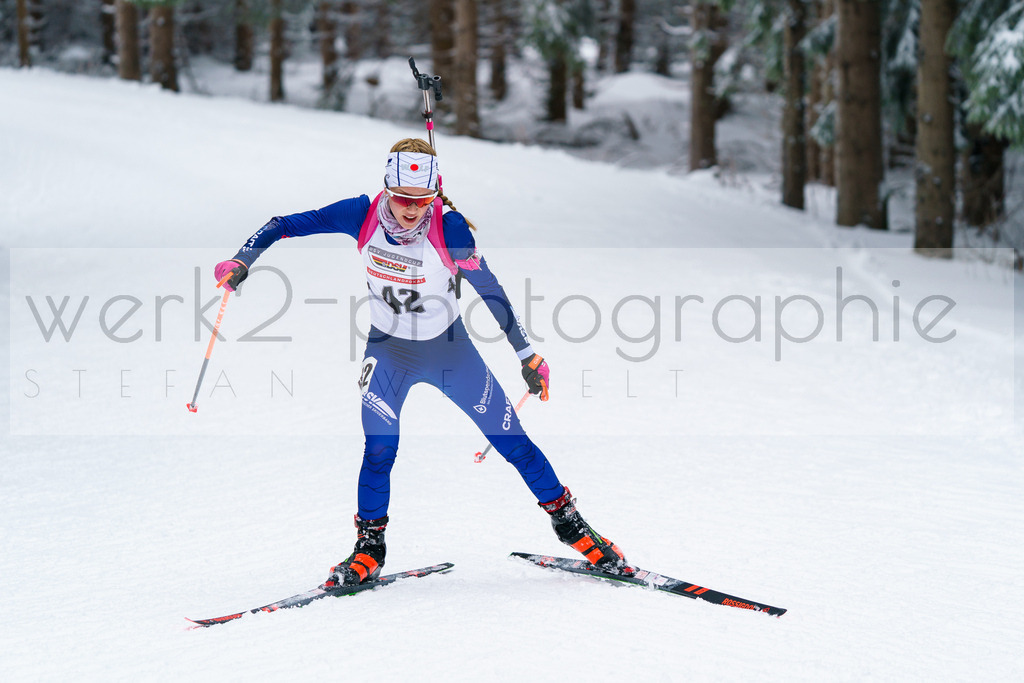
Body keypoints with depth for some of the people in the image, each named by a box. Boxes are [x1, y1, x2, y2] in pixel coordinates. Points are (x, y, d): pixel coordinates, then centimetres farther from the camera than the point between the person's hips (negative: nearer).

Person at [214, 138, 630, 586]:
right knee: (379, 449, -11)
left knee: (513, 443, 3)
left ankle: (567, 521, 23)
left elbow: (490, 292, -14)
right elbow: (285, 226, -12)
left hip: (451, 351, -1)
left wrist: (527, 355, -7)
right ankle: (369, 549, 11)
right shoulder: (363, 216, -21)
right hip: (388, 352, 1)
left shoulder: (450, 229, -26)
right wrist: (241, 261, -25)